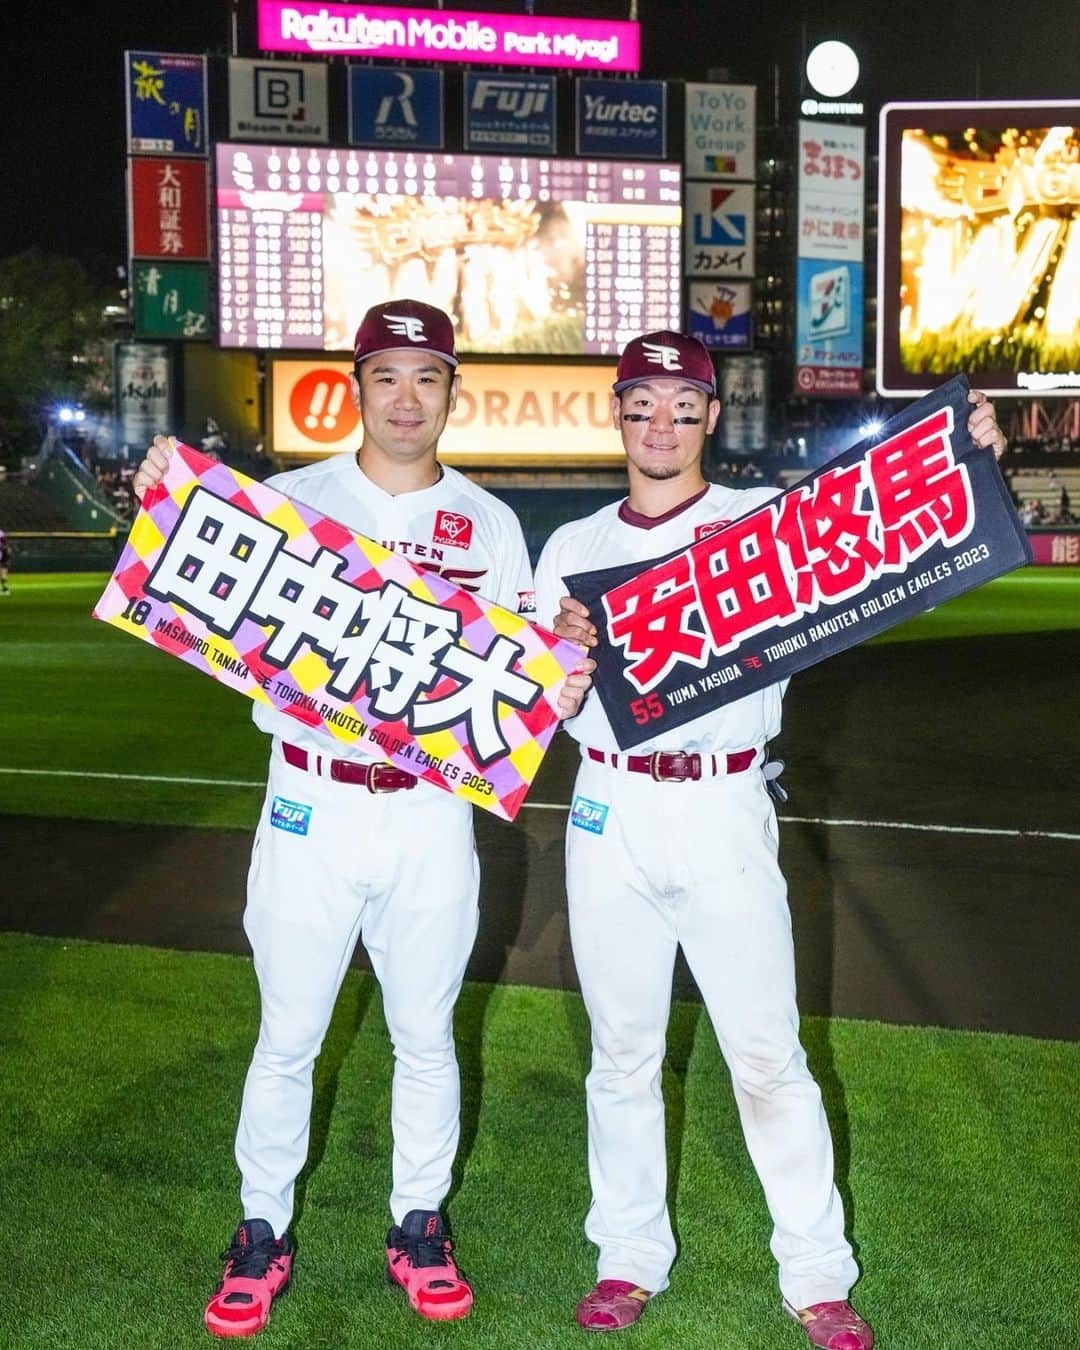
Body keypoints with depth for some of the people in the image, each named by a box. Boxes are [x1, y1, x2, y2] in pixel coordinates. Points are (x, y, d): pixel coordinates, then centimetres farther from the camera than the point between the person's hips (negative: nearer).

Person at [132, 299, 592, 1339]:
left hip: (433, 814, 1)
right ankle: (262, 1232, 26)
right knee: (286, 1037, 8)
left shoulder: (489, 524, 6)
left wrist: (560, 693, -15)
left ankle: (417, 1226, 31)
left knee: (426, 1036, 13)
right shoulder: (289, 501, 2)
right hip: (310, 810, -1)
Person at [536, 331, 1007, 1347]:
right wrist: (558, 646, -13)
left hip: (726, 815, -2)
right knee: (623, 1050, 11)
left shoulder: (766, 520, 3)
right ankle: (630, 1260, 25)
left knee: (766, 1050, 2)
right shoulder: (574, 545, 10)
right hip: (610, 814, 2)